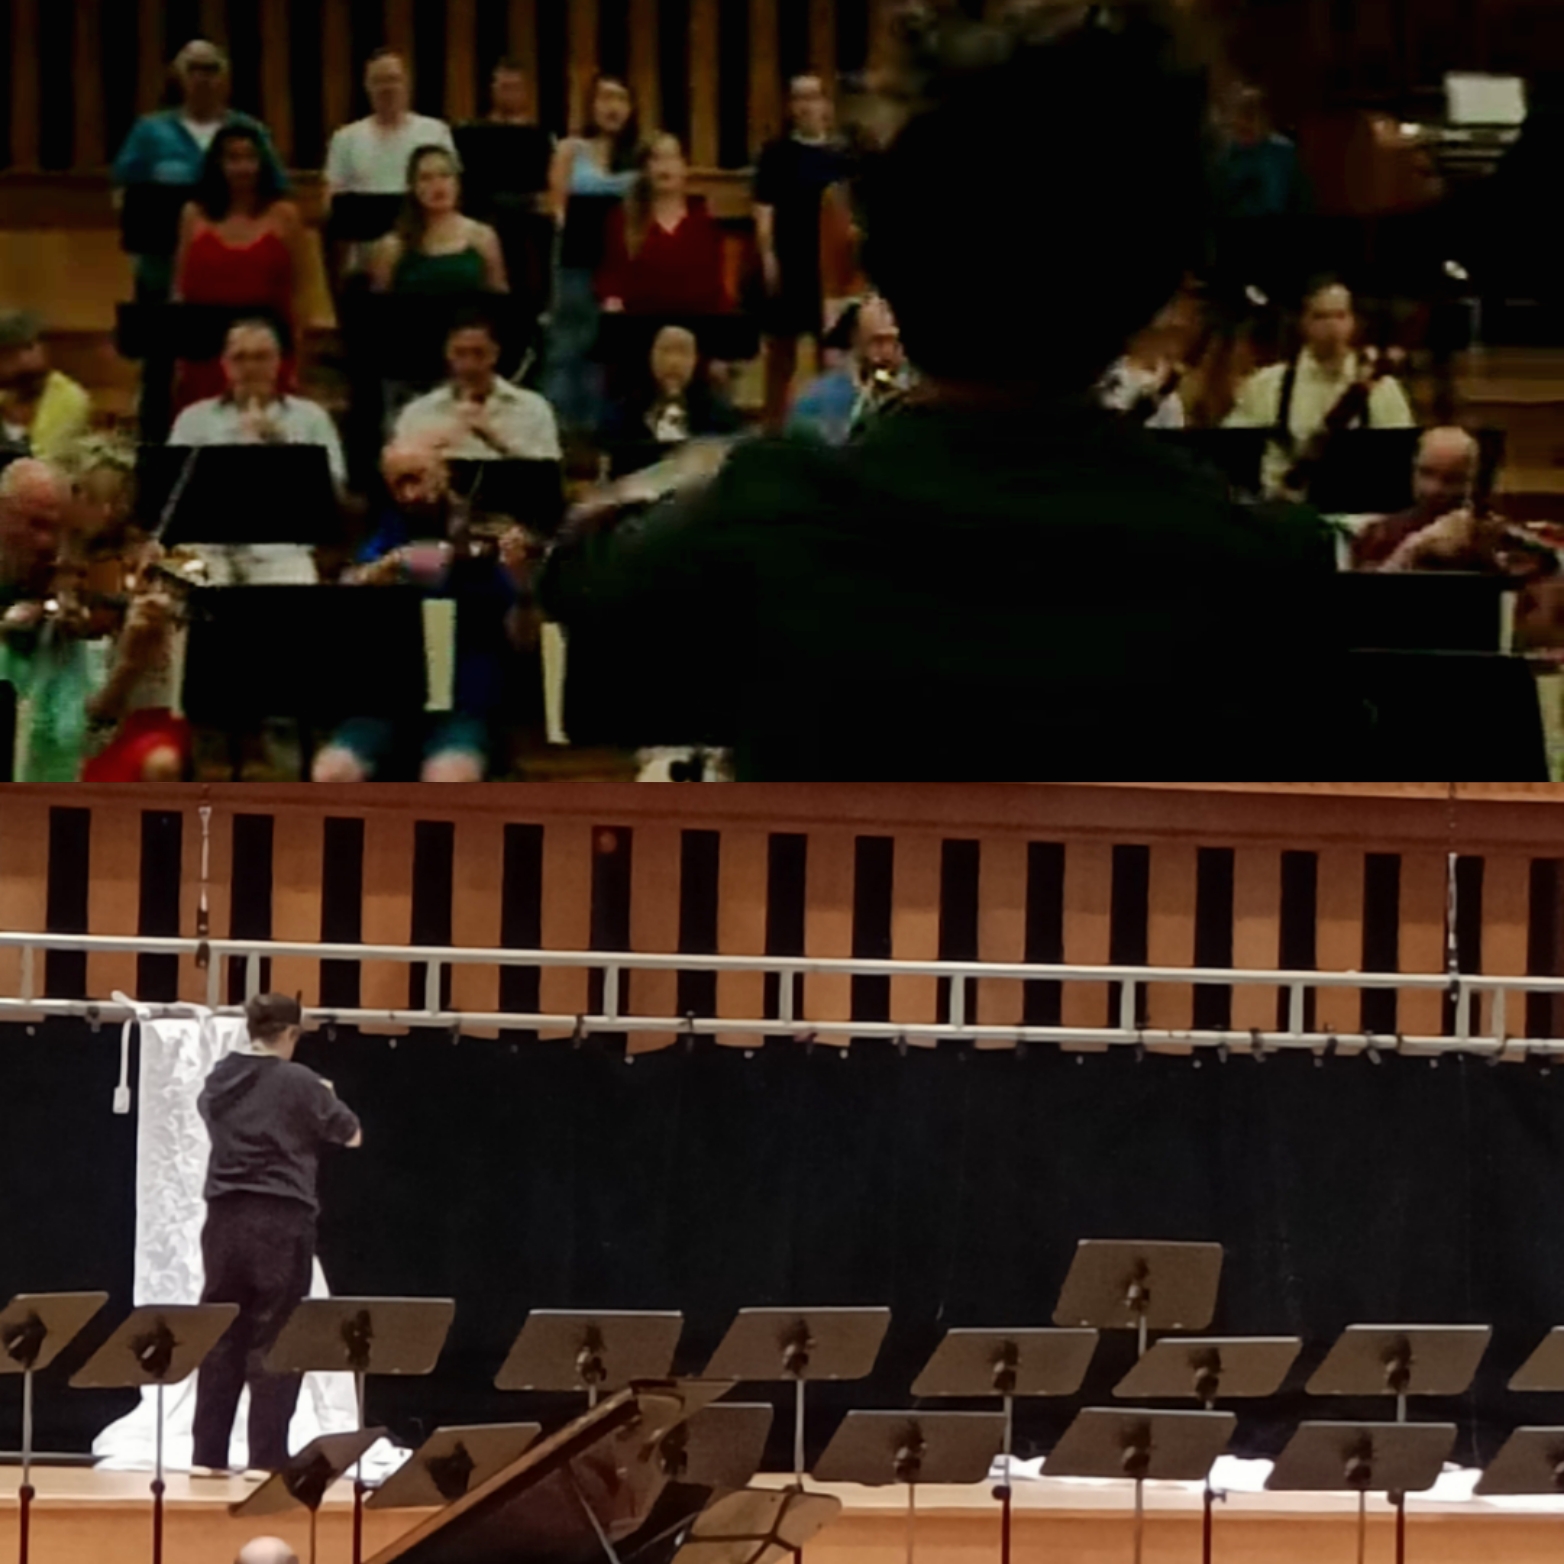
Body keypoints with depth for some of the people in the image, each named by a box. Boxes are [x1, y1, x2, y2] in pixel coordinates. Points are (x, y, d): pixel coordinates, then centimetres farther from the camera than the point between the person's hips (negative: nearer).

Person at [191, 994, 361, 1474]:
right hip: (281, 1219, -5)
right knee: (274, 1343, -2)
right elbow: (352, 1136, 4)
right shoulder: (300, 1084, -8)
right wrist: (325, 1101, 23)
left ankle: (209, 1455, 10)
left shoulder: (221, 1080, 6)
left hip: (226, 1218, 5)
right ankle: (266, 1457, -4)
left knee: (220, 1340, 10)